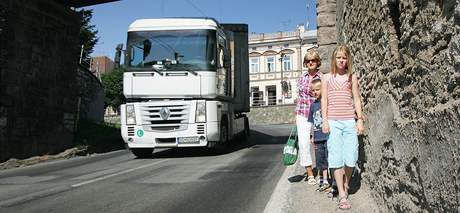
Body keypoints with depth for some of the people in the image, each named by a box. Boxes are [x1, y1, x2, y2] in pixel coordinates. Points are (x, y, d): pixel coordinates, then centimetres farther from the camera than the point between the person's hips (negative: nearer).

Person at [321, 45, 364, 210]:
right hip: (333, 122, -1)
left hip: (349, 121, 1)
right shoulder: (327, 78, 9)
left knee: (351, 157, -2)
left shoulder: (352, 78, 11)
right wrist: (325, 120, -2)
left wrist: (360, 119, 3)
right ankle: (342, 196, 1)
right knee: (336, 158, -3)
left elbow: (357, 100, 10)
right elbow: (324, 99, 7)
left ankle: (346, 183, 27)